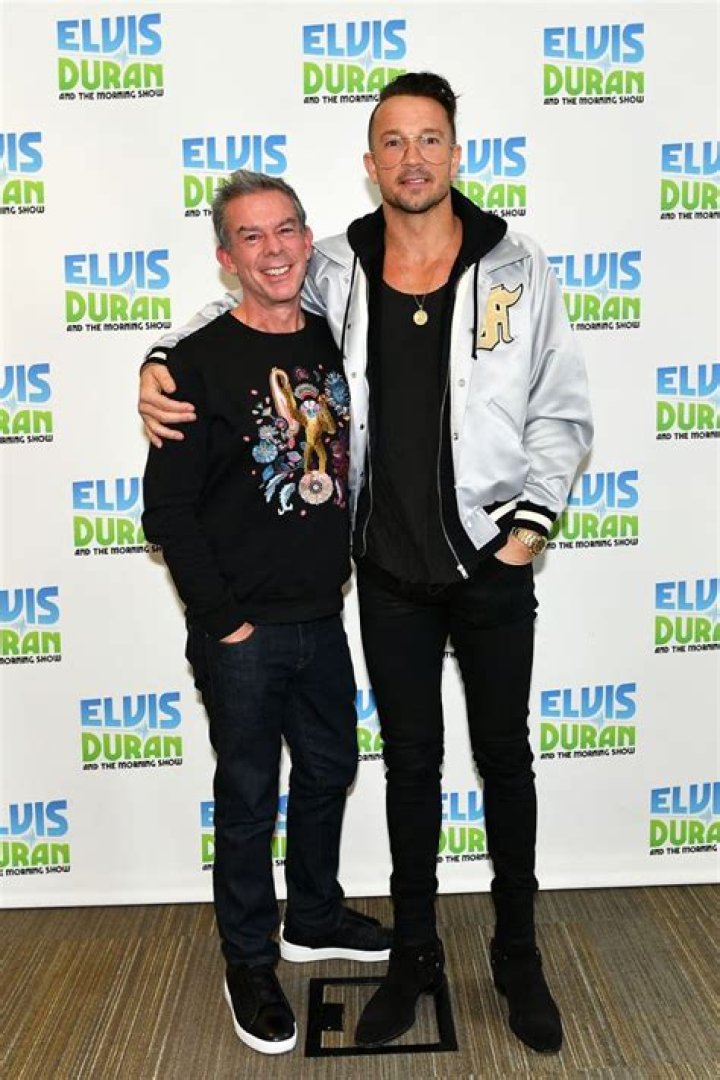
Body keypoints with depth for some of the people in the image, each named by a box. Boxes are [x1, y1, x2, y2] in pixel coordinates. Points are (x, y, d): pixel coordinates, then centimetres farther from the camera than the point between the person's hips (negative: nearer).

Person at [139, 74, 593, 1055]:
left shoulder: (516, 270, -4)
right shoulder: (336, 271, 0)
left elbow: (563, 414, 0)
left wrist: (534, 518, -10)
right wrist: (159, 365, -4)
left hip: (492, 565, -1)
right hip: (390, 570, 1)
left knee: (505, 757, 13)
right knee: (410, 760, 14)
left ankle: (518, 956, 33)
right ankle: (415, 953, 33)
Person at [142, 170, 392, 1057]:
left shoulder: (334, 344, 5)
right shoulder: (199, 362, -12)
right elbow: (168, 510, -12)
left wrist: (345, 572, 9)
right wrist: (223, 618, -13)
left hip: (322, 618, 6)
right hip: (241, 633, -5)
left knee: (329, 772, 19)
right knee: (250, 797, 9)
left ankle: (314, 919, 43)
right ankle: (249, 964, 30)